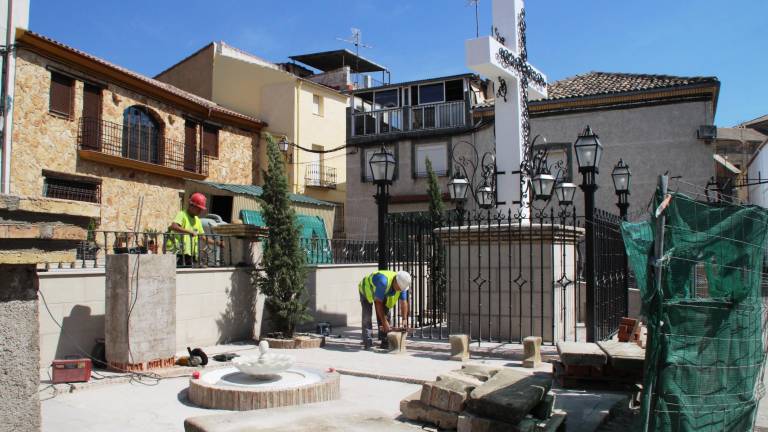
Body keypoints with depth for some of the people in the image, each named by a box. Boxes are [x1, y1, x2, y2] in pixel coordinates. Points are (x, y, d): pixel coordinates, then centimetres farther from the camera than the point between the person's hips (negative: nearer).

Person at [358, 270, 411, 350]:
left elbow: (403, 302, -16)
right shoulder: (383, 281, -45)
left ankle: (384, 341, 0)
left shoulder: (402, 284, -25)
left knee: (386, 314, -4)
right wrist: (384, 322, -38)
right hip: (367, 289, -6)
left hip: (383, 294, 6)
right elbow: (378, 303, -40)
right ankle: (367, 341, -17)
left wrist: (404, 320, -24)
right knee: (367, 316, -18)